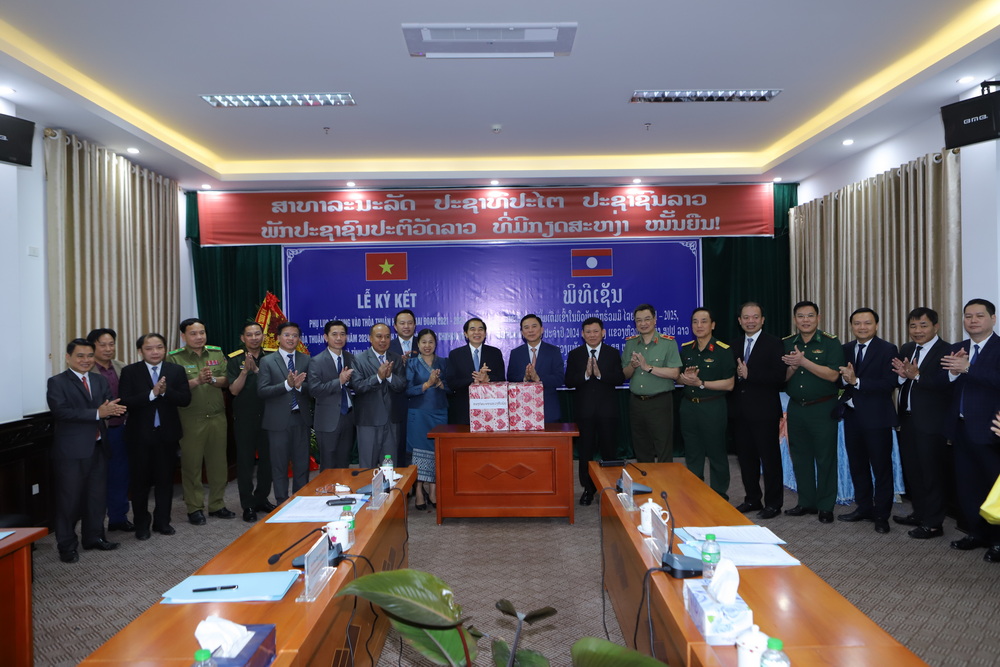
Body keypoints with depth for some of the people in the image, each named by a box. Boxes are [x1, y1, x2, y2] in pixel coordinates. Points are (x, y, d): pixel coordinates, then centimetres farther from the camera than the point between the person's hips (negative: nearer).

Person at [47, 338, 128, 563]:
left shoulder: (99, 380, 12)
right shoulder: (57, 382, -6)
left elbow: (112, 404, 1)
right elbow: (61, 411, -20)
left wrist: (112, 409, -24)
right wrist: (97, 413, -25)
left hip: (98, 447, 6)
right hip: (71, 450, -6)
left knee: (98, 496, 14)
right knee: (69, 499, 3)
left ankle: (94, 537, 29)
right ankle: (67, 545, 16)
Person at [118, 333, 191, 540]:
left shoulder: (176, 371, 2)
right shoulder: (130, 372, -3)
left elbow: (185, 399, -6)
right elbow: (125, 402, -14)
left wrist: (165, 391, -22)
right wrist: (152, 393, -24)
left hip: (167, 434, 2)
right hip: (140, 435, -2)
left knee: (165, 480, 11)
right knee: (140, 481, 8)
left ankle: (162, 521, 25)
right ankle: (141, 524, 23)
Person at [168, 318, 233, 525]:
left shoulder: (217, 353, 9)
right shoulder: (175, 358, -2)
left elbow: (226, 381, 6)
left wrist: (213, 379, -14)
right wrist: (197, 381, -21)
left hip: (217, 417, 4)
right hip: (190, 420, -3)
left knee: (218, 463, 10)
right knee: (191, 464, 4)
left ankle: (216, 505, 23)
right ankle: (194, 508, 16)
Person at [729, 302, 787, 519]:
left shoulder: (773, 343, -6)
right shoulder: (736, 346, 14)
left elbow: (779, 376, -16)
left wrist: (749, 374, -19)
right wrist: (736, 375, -3)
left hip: (764, 412, -6)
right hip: (739, 411, 6)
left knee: (770, 458, 3)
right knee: (746, 458, 14)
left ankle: (773, 503, 14)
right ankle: (752, 499, 27)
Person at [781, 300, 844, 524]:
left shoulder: (830, 343, -6)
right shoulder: (786, 344, 7)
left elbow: (833, 375, -17)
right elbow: (781, 377, 6)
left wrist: (803, 361, -22)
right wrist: (792, 367, -15)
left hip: (822, 408, -4)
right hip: (796, 408, 5)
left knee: (826, 458, 3)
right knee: (800, 457, 12)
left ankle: (826, 507, 14)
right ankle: (806, 502, 24)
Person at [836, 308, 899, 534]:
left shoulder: (887, 350, -9)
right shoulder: (845, 349, 9)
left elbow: (889, 384, -18)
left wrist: (856, 381, -22)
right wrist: (844, 378, -15)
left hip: (876, 417, -6)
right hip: (852, 415, 6)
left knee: (881, 467, 4)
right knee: (857, 465, 15)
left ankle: (881, 515, 15)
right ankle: (863, 508, 29)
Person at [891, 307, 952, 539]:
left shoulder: (946, 351, -12)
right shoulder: (906, 350, 12)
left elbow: (946, 383, -25)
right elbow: (896, 381, 5)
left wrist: (917, 375, -33)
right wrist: (902, 375, -15)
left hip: (931, 422, -7)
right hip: (908, 419, 8)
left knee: (932, 473, 2)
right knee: (912, 470, 17)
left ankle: (933, 523, 13)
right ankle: (919, 513, 32)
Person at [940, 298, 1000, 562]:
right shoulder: (955, 349, 11)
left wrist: (967, 368, -27)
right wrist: (952, 370, -16)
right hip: (961, 428, 6)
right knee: (966, 484, 13)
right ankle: (976, 533, 26)